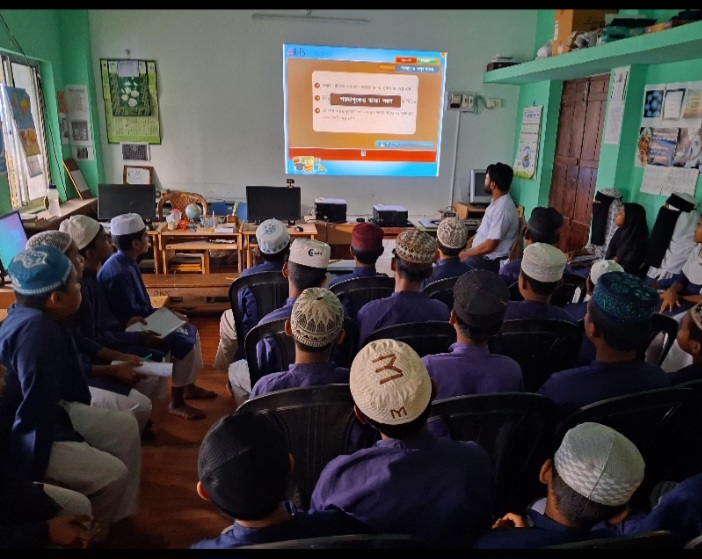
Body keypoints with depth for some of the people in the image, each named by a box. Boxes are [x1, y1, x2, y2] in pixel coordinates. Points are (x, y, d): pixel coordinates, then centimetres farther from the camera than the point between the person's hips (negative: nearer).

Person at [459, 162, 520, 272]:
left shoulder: (502, 209, -24)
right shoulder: (497, 201, 7)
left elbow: (489, 246, -24)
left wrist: (465, 254, -14)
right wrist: (466, 244, 8)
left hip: (490, 260, -10)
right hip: (480, 252, 10)